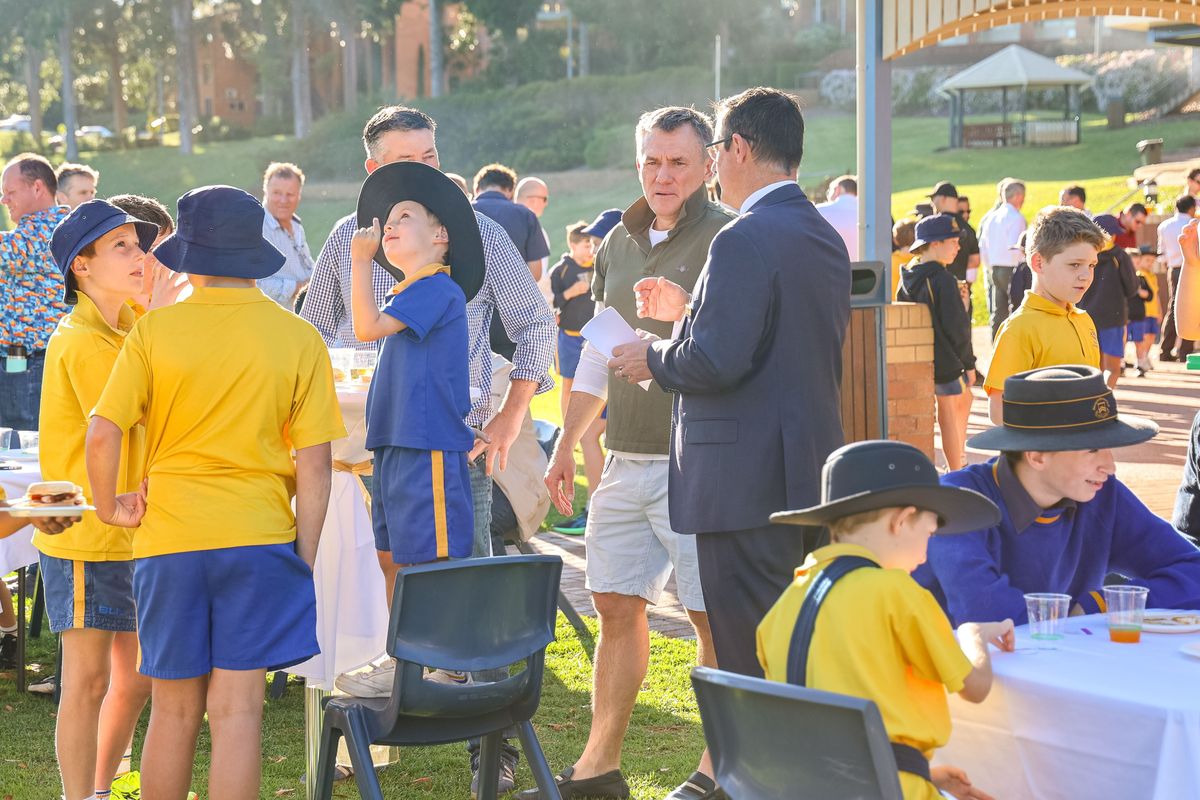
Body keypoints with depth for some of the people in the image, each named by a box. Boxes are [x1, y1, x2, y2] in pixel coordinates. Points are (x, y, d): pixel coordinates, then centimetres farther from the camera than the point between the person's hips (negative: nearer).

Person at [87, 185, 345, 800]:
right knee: (237, 710, 1)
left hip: (169, 540, 1)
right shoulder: (298, 339, -2)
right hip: (260, 541, -1)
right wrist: (304, 562, 4)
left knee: (174, 711, 12)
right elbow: (314, 463, -3)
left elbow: (103, 434, -8)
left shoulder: (155, 331, -2)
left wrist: (109, 507, 9)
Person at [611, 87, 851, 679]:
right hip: (810, 473, 10)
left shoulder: (745, 240, -17)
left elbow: (716, 362, -23)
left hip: (748, 485, -10)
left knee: (748, 661, -4)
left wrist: (651, 359, -5)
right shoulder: (826, 237, 13)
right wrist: (690, 311, 20)